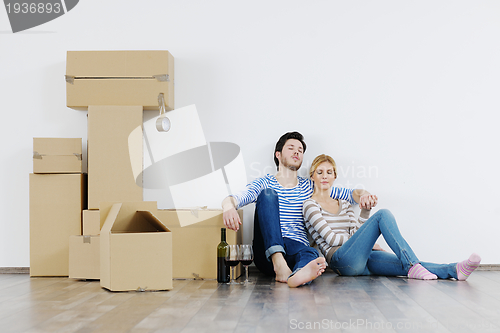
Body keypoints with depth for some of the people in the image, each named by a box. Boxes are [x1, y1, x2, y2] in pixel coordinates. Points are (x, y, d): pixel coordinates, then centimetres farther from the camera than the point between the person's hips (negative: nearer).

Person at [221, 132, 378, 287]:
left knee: (311, 253, -35)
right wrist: (229, 206, -32)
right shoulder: (265, 183, 13)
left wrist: (362, 194, -8)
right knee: (267, 194, -22)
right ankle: (278, 264, -41)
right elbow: (236, 198, -6)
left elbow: (350, 194, 17)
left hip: (296, 250, 2)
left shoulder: (310, 186, 21)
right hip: (267, 254, -1)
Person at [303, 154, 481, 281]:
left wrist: (365, 210, 0)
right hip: (342, 259, -7)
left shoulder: (344, 204, 25)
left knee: (404, 264, -18)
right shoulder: (310, 205, 4)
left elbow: (356, 233, 12)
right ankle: (412, 265, -28)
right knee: (382, 215, -21)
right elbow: (331, 238, -6)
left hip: (362, 260, 7)